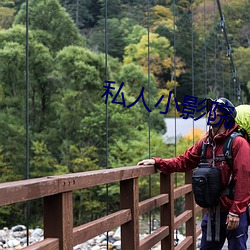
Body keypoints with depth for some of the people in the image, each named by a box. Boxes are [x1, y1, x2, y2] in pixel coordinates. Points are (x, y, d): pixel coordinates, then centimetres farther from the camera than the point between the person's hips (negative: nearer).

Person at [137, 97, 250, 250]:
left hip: (234, 214, -7)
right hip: (213, 212, 7)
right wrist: (157, 162, -1)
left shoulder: (238, 143, -13)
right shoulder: (205, 143, 8)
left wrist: (235, 212, -18)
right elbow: (183, 162, 10)